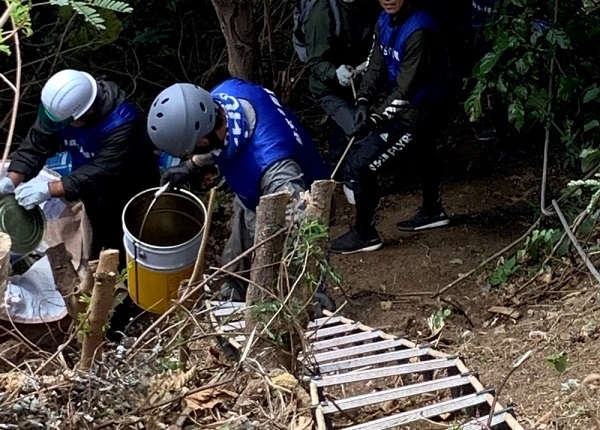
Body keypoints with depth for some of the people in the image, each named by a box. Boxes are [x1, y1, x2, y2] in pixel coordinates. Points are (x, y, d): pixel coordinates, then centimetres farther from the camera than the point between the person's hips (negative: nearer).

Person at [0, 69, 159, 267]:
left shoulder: (122, 122, -39)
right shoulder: (62, 105, -20)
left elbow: (101, 172, -42)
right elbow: (36, 144, -16)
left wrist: (49, 189, -46)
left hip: (128, 194, -6)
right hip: (94, 196, 6)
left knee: (122, 262, 6)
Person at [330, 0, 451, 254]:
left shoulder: (419, 31, -29)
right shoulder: (385, 21, -1)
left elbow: (405, 91, -28)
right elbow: (376, 65, 0)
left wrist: (375, 118, -29)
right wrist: (363, 102, -14)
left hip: (417, 111, -10)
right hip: (405, 107, 10)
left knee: (359, 164, -12)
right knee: (424, 156, 32)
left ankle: (365, 234, 4)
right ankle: (432, 212, 58)